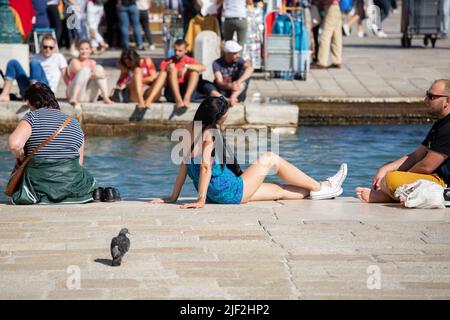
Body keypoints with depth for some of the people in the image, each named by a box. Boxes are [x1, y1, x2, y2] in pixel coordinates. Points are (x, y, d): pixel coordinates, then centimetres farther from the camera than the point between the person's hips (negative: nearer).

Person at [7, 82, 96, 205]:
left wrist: (21, 157, 0)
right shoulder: (75, 124, 11)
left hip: (38, 187, -3)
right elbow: (79, 163, 13)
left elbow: (14, 145, -21)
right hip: (72, 186, 3)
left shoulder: (32, 117, -4)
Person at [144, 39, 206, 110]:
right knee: (172, 67, -19)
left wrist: (186, 66, -25)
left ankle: (186, 98, -36)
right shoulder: (166, 62, 4)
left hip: (187, 92, 1)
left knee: (194, 70, -17)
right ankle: (178, 99, -38)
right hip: (172, 93, -1)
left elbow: (203, 68, -15)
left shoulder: (189, 61, 6)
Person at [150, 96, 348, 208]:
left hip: (217, 194, 8)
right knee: (270, 159, 4)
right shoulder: (210, 133, -19)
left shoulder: (194, 132, 7)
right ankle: (318, 188, 14)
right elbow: (205, 166, -26)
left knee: (278, 191, 19)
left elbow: (184, 164, 8)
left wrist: (173, 197, 8)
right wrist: (201, 200, -26)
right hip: (230, 192, -8)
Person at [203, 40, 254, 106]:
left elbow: (250, 68, -26)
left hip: (238, 92, 1)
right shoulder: (217, 63, -7)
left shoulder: (239, 60, -4)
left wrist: (239, 82, -43)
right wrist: (230, 86, -42)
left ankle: (233, 96, -37)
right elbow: (219, 82, -19)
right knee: (206, 84, -25)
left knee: (246, 73, -19)